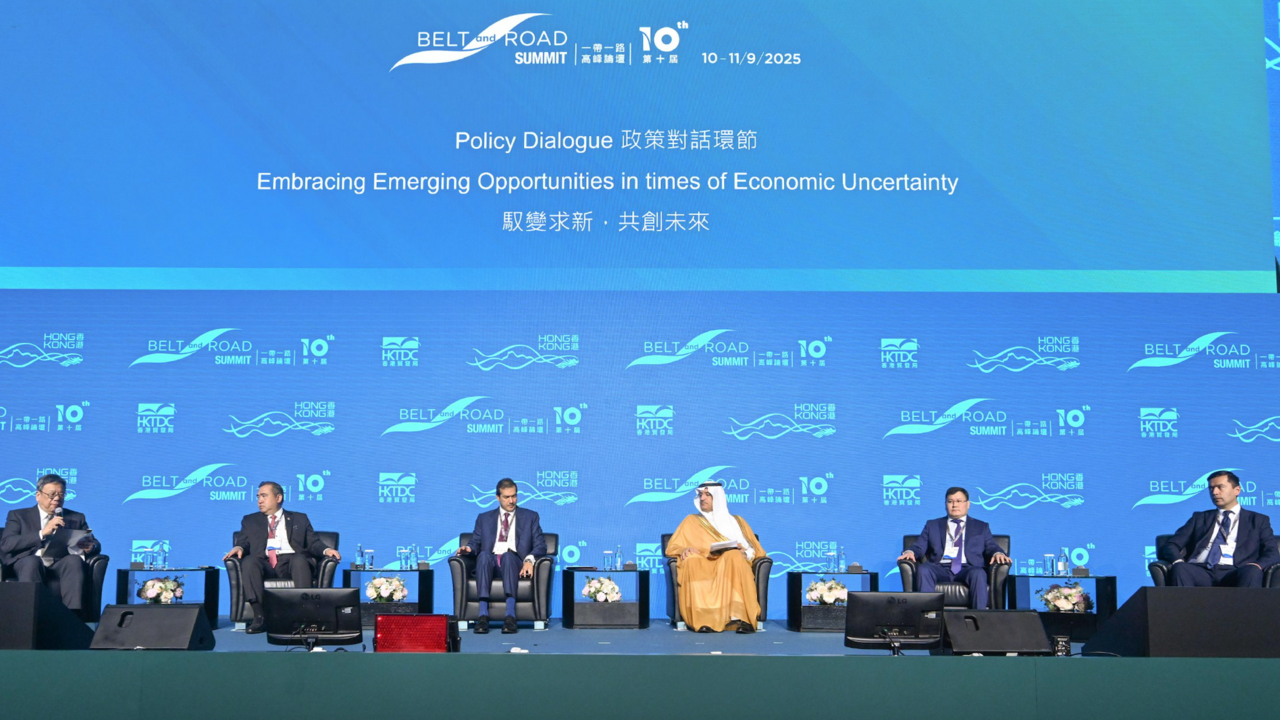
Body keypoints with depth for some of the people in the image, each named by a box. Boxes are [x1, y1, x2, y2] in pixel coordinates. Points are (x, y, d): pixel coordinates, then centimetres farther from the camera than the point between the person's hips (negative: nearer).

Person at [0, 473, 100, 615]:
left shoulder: (76, 518, 25)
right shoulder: (18, 516, 18)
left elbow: (95, 544, 16)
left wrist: (90, 547, -10)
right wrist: (42, 533, -11)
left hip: (62, 564, 2)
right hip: (28, 563, -1)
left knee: (74, 560, -33)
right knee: (32, 561, -36)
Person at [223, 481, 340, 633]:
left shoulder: (299, 519, 24)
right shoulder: (250, 521, 27)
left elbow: (313, 543, 16)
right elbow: (243, 542, 16)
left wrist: (326, 550, -7)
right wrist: (239, 548, -9)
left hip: (291, 562, -1)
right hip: (264, 564, 1)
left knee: (299, 560, -36)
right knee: (248, 561, -33)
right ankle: (259, 616, -37)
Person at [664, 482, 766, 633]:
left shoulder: (736, 521, 26)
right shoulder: (691, 521, 25)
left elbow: (755, 550, 18)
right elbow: (672, 547, 16)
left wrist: (745, 553, -6)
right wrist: (685, 550, -8)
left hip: (731, 566, 0)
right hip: (701, 567, 0)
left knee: (734, 556, -36)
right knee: (691, 561, -37)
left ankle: (740, 617, -48)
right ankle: (704, 620, -48)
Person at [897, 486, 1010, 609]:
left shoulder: (981, 527, 24)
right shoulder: (932, 525, 25)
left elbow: (991, 548, 13)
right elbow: (919, 547, 16)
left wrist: (998, 553, -12)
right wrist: (910, 552, -8)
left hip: (967, 569, -1)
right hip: (940, 569, 1)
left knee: (978, 573, -35)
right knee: (923, 569, -32)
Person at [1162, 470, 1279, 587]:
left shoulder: (1258, 520, 24)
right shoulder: (1200, 518, 29)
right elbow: (1171, 545, 20)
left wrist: (1257, 566, -13)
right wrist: (1178, 562, -5)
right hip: (1200, 571, 1)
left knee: (1252, 572, -37)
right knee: (1179, 569, -34)